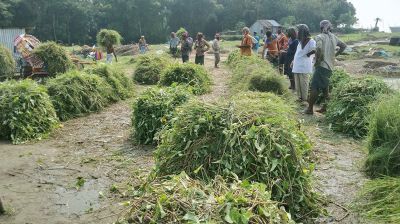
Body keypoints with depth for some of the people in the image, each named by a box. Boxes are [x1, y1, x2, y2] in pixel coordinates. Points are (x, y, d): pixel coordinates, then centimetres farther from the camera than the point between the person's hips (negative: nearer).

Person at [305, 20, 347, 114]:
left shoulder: (319, 37, -9)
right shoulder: (333, 37, 13)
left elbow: (319, 49, -27)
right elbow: (343, 46, 22)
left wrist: (317, 60, -15)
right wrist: (335, 55, 18)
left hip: (322, 65, -7)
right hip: (330, 66, 8)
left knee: (314, 87, -3)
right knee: (325, 86, 17)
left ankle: (310, 109, -1)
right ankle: (324, 107, 19)